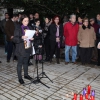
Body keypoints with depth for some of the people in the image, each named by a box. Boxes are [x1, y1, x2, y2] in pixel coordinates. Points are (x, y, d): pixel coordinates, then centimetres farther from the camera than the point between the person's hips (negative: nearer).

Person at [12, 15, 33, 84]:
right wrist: (21, 38, -29)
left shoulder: (29, 28, 7)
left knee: (26, 62, 17)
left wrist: (32, 38, -5)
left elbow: (32, 36, 18)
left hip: (27, 49, 5)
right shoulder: (18, 29, -8)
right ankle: (20, 78, 14)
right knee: (20, 63, 4)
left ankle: (26, 75, 33)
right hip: (20, 50, -5)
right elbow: (14, 39, -13)